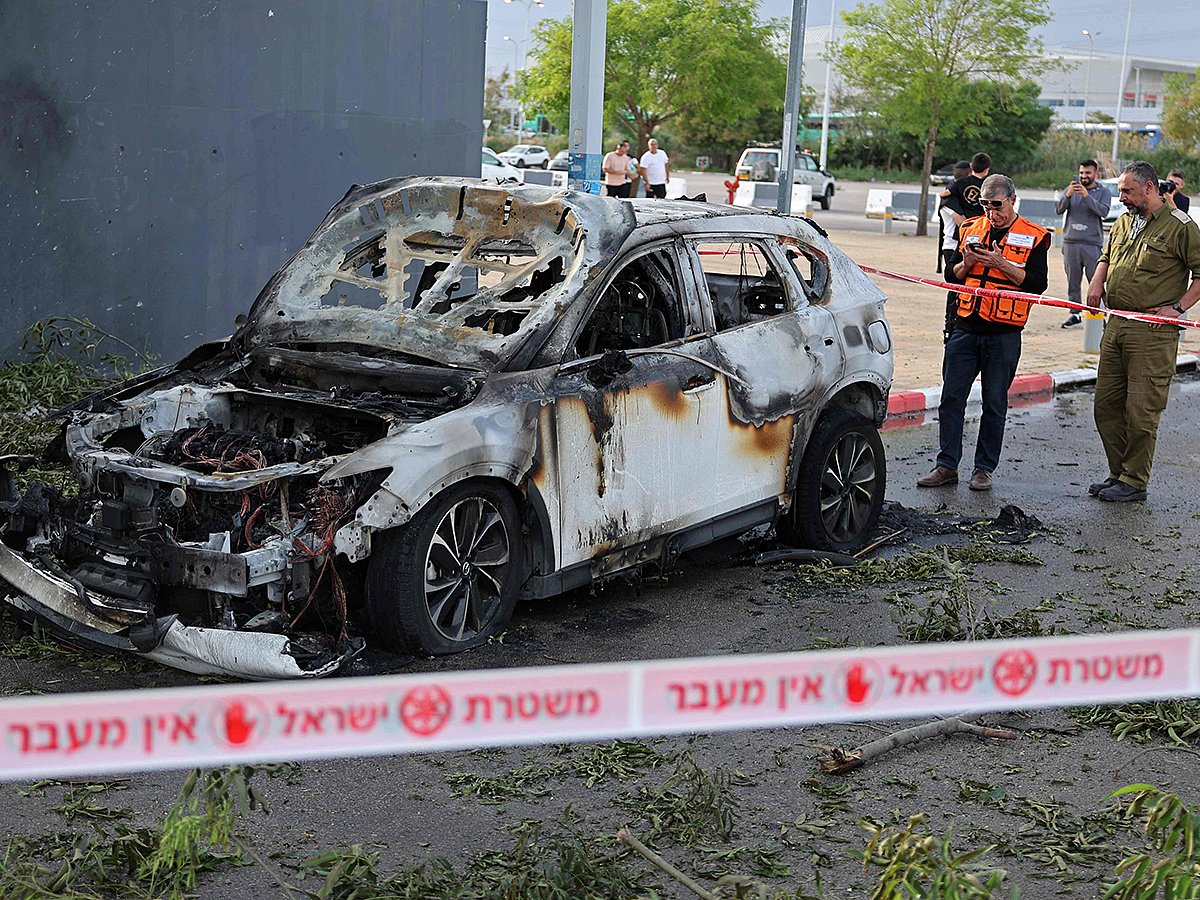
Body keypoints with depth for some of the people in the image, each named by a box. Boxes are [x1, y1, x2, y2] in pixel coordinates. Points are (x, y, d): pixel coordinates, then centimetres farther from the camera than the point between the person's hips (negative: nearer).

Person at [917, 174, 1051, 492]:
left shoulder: (1034, 237, 0)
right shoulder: (971, 229, 11)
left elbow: (1037, 283, -9)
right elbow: (951, 275, 14)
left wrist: (1001, 263, -17)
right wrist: (966, 262, -7)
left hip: (1004, 335, -3)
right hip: (965, 330, 3)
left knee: (995, 404, 4)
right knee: (951, 397, 2)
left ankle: (984, 468, 13)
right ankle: (947, 465, 9)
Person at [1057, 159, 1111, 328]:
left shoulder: (1103, 192, 5)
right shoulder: (1072, 188, 10)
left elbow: (1103, 211, -12)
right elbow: (1058, 209, -1)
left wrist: (1086, 196, -22)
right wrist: (1067, 195, -20)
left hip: (1092, 244, -2)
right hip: (1071, 242, 2)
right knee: (1072, 281, 6)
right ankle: (1074, 313, 13)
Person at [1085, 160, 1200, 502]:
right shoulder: (1123, 222, 15)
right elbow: (1106, 256, 32)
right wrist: (1098, 280, 11)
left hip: (1153, 333, -7)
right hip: (1115, 326, 7)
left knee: (1141, 410, -4)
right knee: (1106, 404, 10)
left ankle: (1134, 482, 6)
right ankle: (1118, 473, 23)